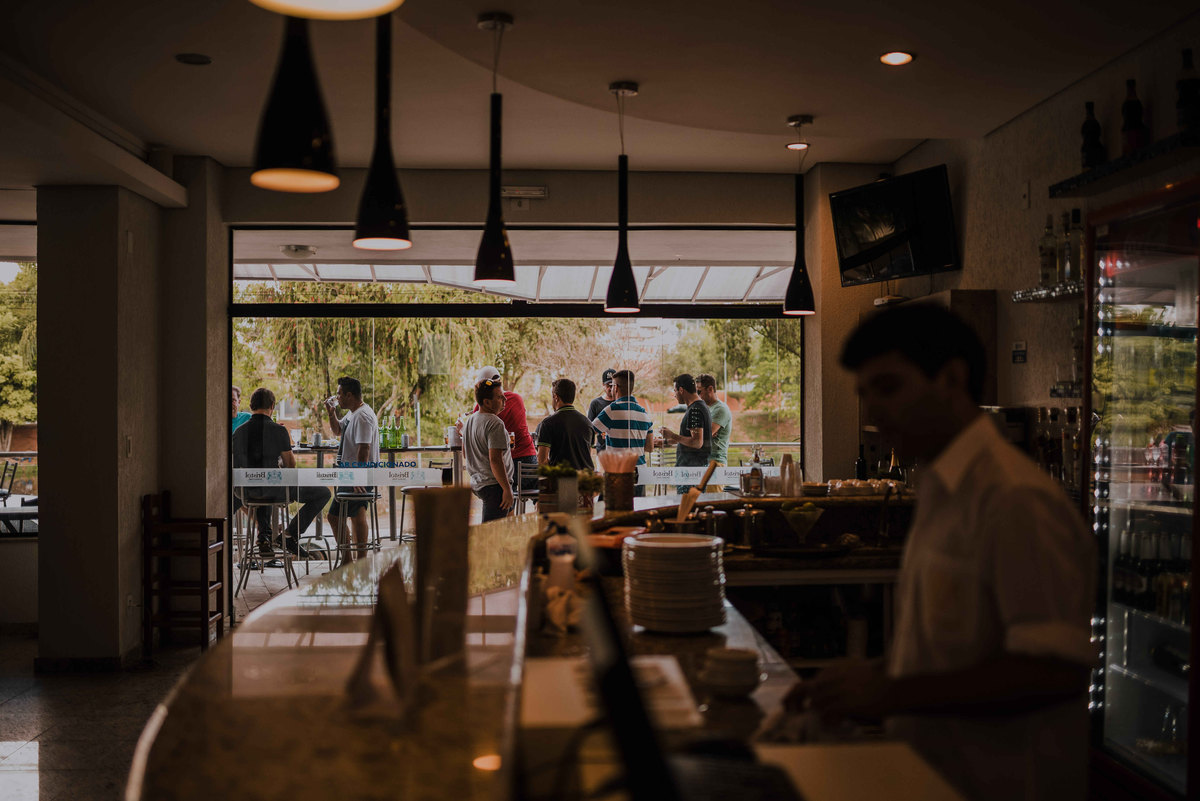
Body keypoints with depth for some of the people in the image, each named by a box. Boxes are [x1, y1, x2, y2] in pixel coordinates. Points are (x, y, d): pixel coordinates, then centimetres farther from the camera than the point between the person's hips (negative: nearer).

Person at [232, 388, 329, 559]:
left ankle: (264, 536, 29)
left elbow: (237, 467, 8)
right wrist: (290, 449, 15)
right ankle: (291, 534, 4)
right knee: (323, 493, 9)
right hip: (276, 491, -6)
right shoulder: (278, 430, -14)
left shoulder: (238, 432, 0)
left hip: (249, 493, 6)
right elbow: (291, 464, -6)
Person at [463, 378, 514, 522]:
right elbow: (495, 460, -23)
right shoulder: (495, 423, -16)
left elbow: (465, 454, 24)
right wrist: (507, 489, -19)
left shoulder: (469, 421, 14)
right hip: (494, 485, -10)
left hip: (476, 483, 10)